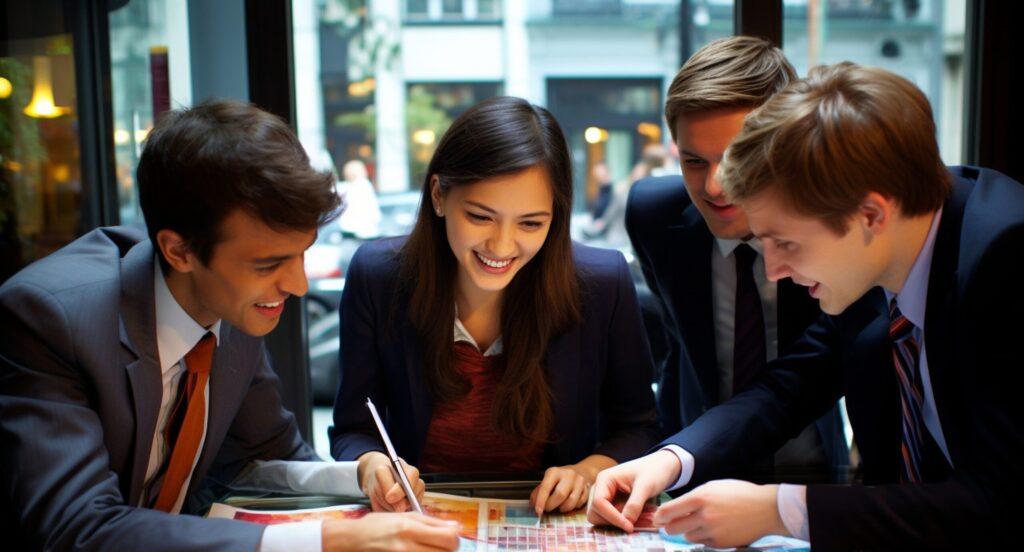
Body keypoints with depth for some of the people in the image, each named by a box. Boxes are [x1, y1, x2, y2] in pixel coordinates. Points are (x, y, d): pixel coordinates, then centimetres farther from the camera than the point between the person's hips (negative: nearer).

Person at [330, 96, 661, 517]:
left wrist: (590, 470, -19)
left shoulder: (604, 283, -12)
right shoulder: (376, 275, -11)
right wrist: (371, 464, -26)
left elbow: (636, 428, 2)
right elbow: (353, 431, -3)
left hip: (551, 525, 0)